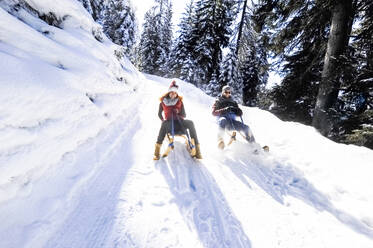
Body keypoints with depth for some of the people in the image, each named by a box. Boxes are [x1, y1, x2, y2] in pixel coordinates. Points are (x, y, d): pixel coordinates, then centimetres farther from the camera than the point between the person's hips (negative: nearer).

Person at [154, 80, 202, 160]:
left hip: (179, 122, 1)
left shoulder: (180, 101, 8)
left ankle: (197, 150, -28)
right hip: (169, 123, -1)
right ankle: (157, 153, -36)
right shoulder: (163, 102, 8)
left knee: (190, 123, -28)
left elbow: (184, 115, 6)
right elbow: (159, 114, 18)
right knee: (164, 123, -36)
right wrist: (163, 120, 1)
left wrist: (178, 113, -13)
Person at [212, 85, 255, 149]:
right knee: (223, 120, -39)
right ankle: (220, 140, -50)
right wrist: (224, 110, -16)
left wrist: (235, 110, -7)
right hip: (223, 119, -4)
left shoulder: (233, 102, 25)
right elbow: (214, 113, -1)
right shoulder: (218, 101, 16)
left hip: (232, 121, 4)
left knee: (246, 127, -15)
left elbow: (240, 113, 17)